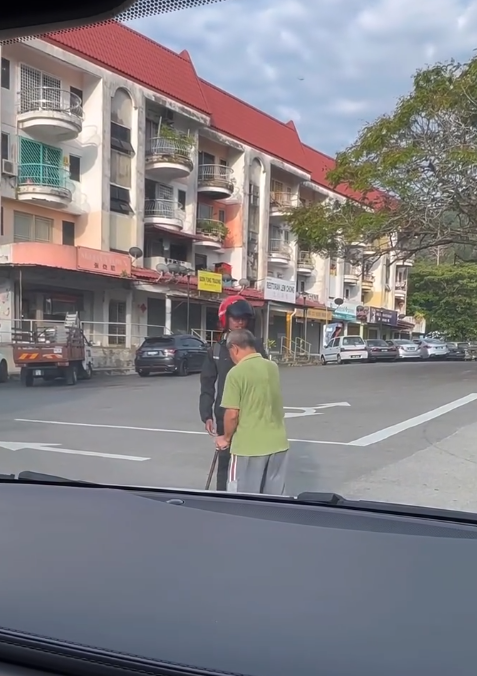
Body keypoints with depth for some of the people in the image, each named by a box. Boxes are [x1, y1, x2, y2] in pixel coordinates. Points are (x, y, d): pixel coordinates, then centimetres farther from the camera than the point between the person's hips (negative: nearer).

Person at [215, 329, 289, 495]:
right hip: (278, 442, 6)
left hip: (248, 446, -6)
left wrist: (226, 438, 1)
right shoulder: (273, 367, 7)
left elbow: (232, 414, -15)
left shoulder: (236, 373, -14)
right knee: (275, 498, 14)